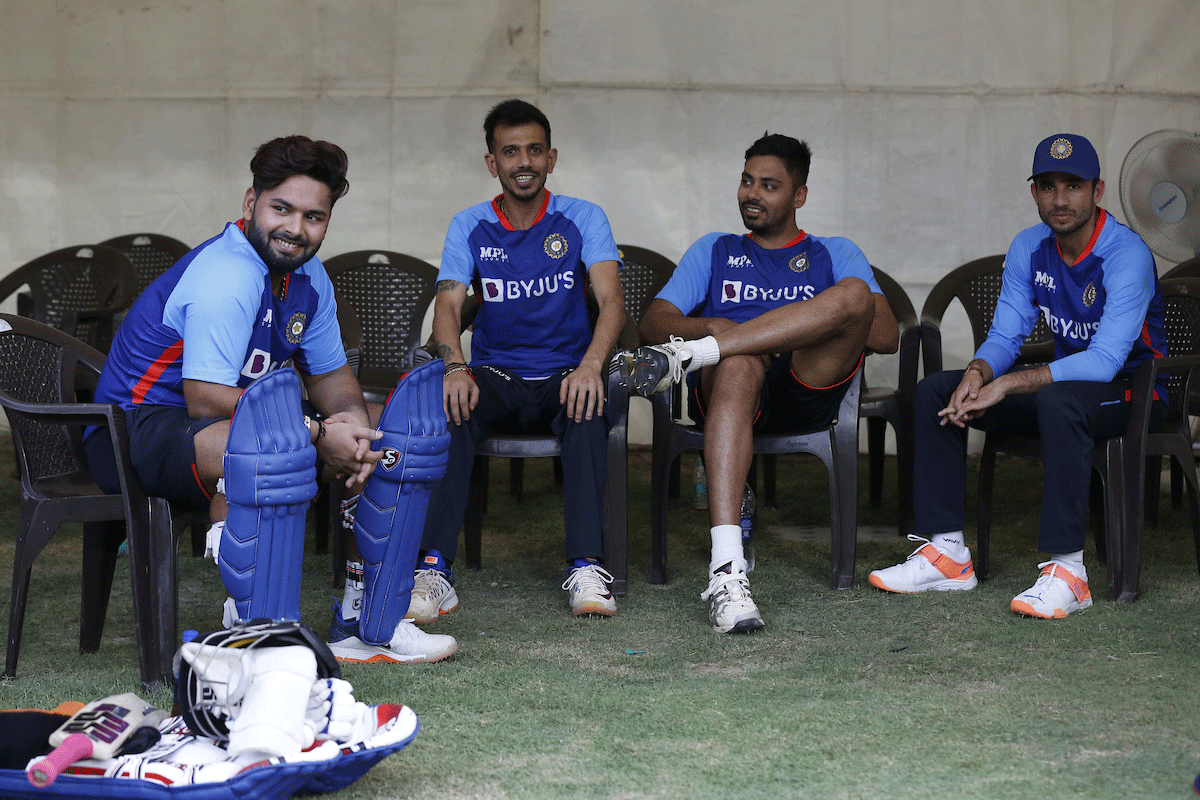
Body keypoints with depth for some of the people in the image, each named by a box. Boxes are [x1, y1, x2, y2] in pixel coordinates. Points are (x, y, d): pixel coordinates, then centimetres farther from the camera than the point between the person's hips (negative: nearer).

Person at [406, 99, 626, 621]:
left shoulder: (582, 219, 1)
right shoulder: (469, 227, 6)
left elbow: (611, 301, -12)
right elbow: (448, 306, -7)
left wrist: (591, 365, -34)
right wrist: (456, 368, -30)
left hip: (563, 376, -1)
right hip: (496, 377, 1)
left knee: (588, 406, -36)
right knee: (451, 403, -33)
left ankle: (586, 569, -40)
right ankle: (434, 569, -39)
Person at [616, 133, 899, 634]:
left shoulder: (834, 254, 27)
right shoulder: (715, 251, 30)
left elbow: (887, 336, 9)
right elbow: (653, 323, 16)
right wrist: (710, 326, -7)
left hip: (810, 392, 0)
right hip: (728, 386, 0)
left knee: (855, 293, -27)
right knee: (741, 361, -40)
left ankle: (688, 356, -34)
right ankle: (727, 572, -55)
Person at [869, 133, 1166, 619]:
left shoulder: (1126, 254, -22)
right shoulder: (1029, 249, 0)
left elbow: (1105, 361, -30)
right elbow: (1004, 336, 2)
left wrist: (1008, 384, -33)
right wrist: (978, 373, -22)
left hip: (1133, 392, -7)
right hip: (1067, 381, 7)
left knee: (1059, 399, -41)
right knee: (934, 391, -5)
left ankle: (1066, 571, -38)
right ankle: (946, 552, -6)